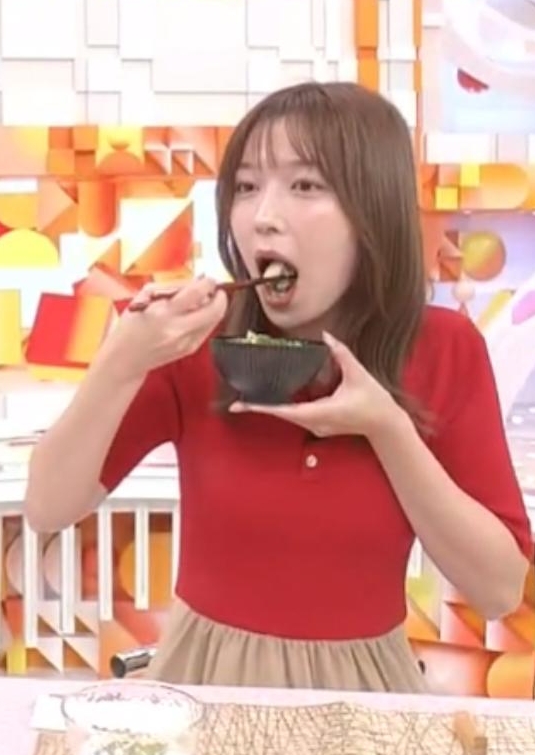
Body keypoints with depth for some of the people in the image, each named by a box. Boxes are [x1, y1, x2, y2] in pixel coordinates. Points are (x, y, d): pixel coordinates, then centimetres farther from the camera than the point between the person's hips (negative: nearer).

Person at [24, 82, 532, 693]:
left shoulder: (445, 350, -9)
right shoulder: (194, 340, -10)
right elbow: (47, 510, -10)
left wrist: (388, 428, -20)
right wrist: (121, 365, -24)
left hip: (361, 684, 1)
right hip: (209, 676, 0)